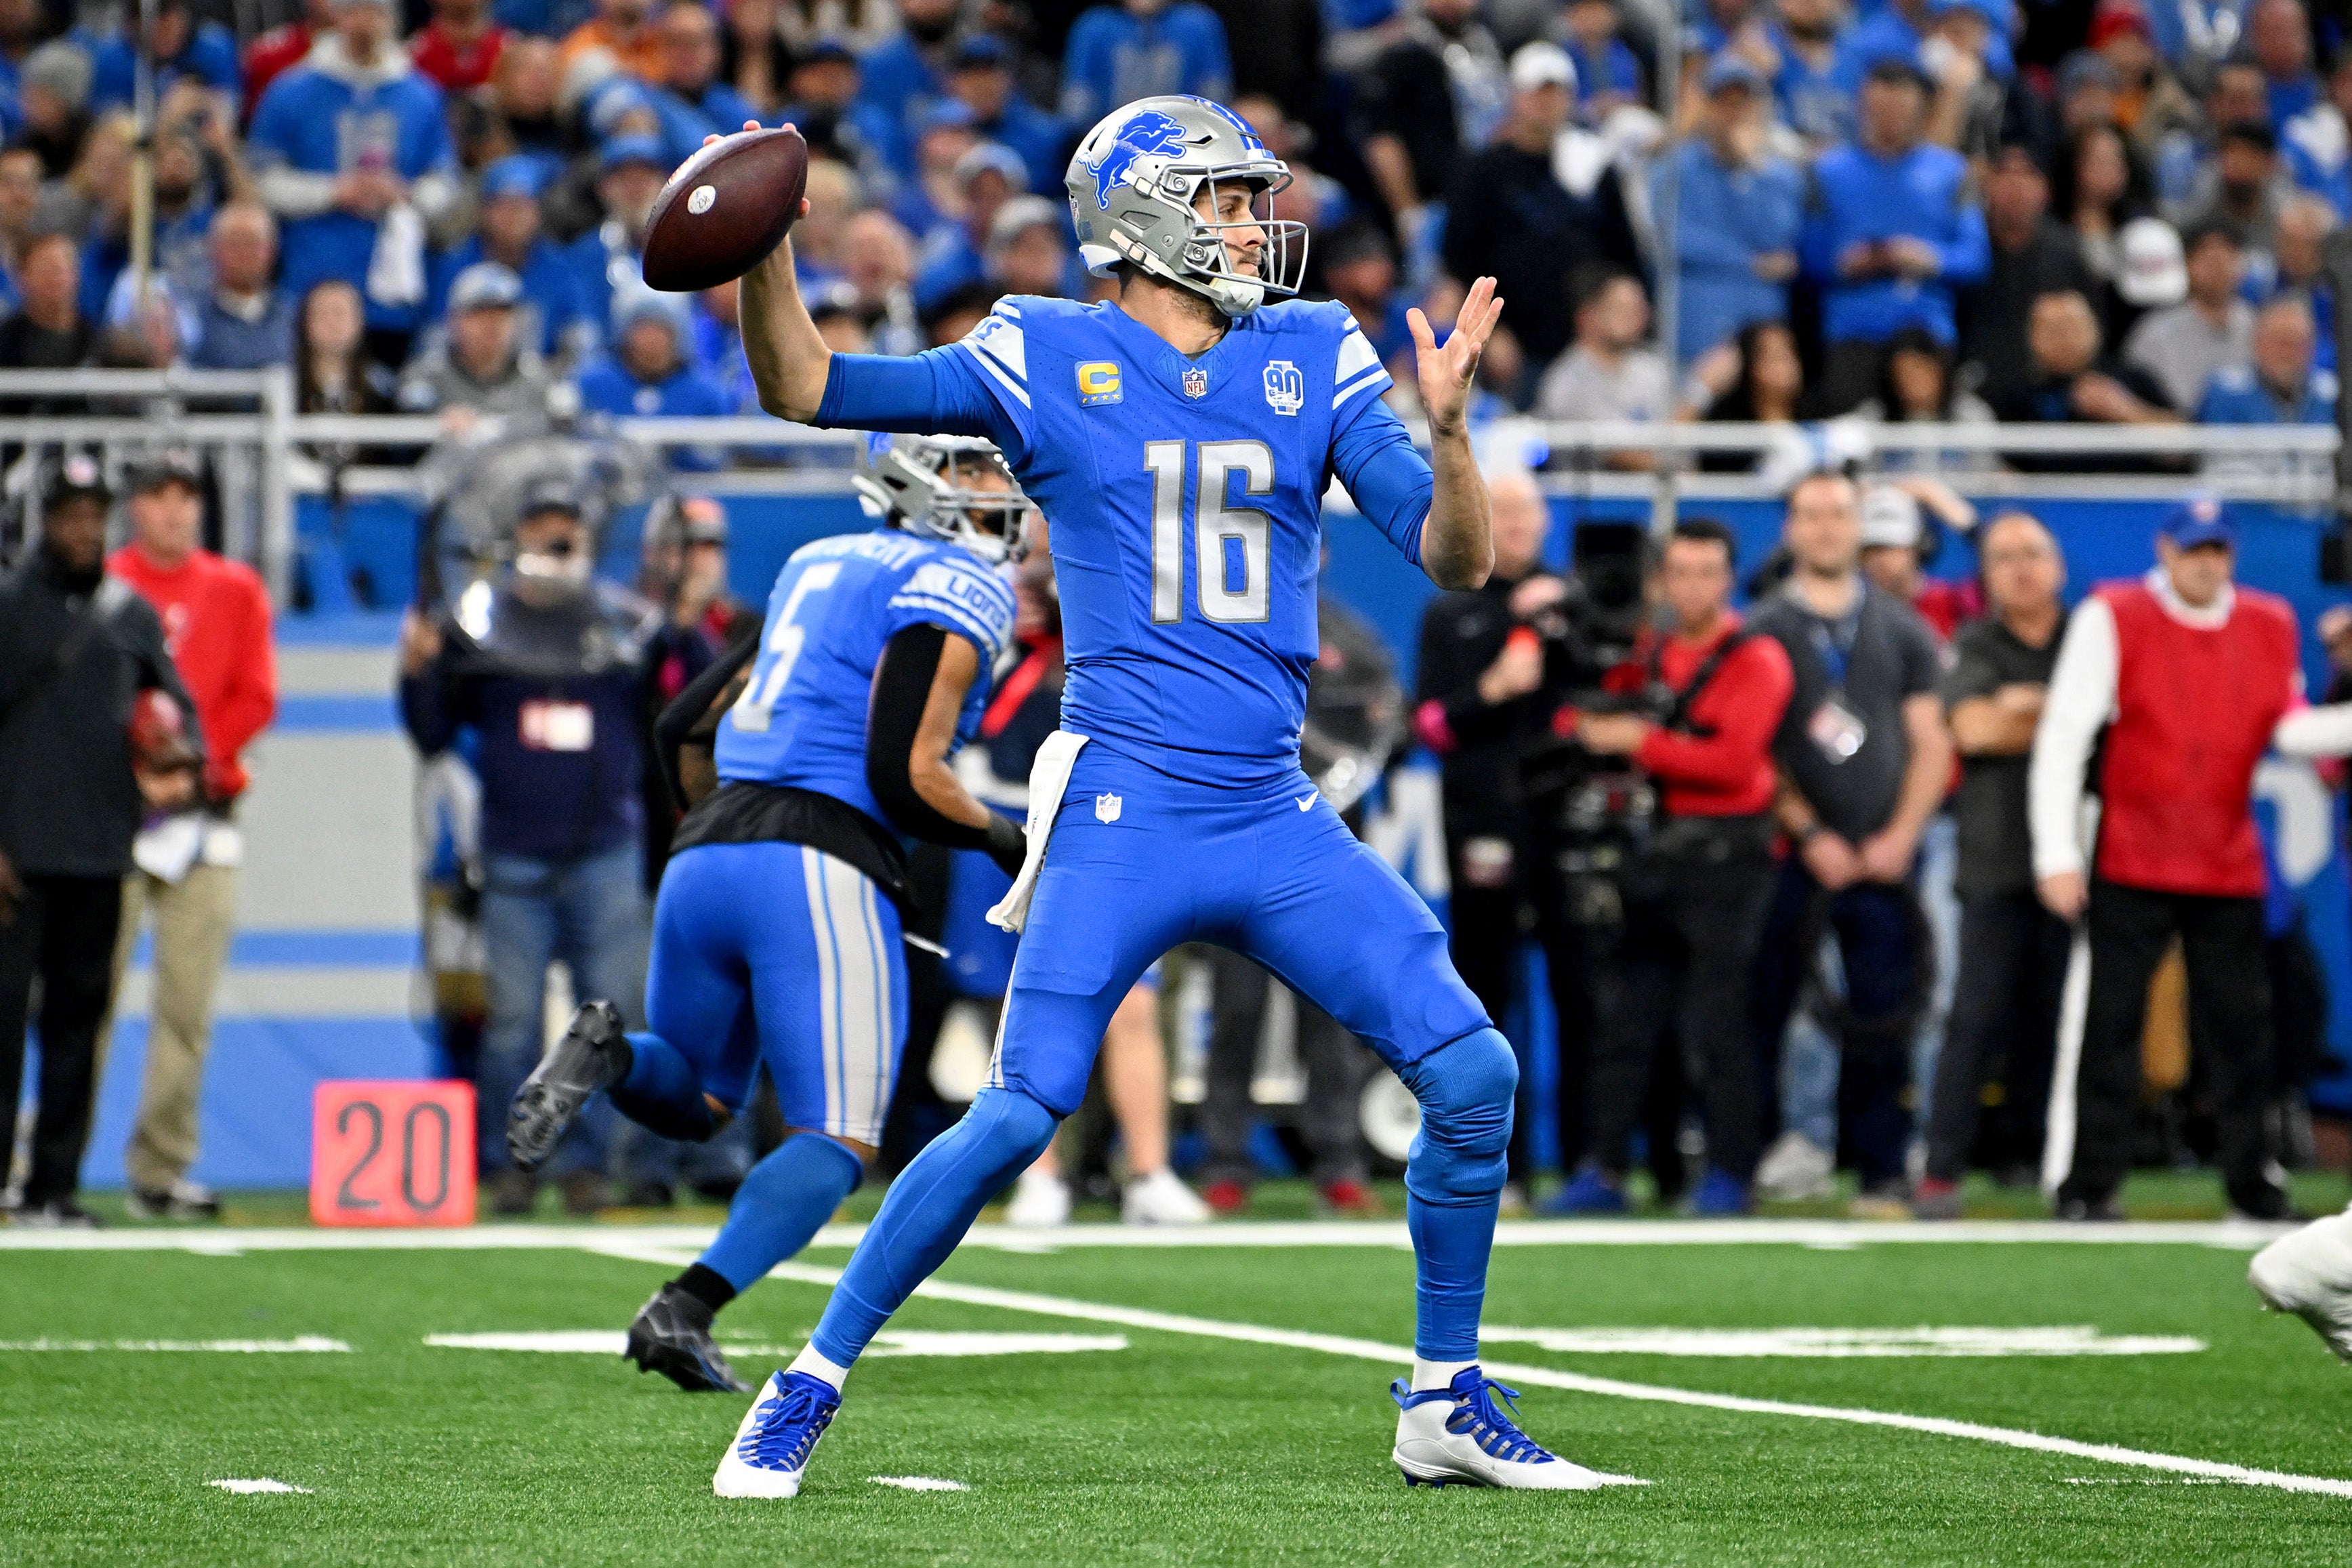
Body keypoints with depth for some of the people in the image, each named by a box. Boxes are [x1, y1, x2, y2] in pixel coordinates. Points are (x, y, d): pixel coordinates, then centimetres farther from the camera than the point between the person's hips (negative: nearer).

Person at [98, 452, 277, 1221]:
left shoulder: (235, 590, 12)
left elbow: (255, 697, 6)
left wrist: (193, 754, -9)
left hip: (203, 812, 3)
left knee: (188, 1004, -1)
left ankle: (160, 1172, 3)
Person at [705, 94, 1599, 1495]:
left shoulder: (1312, 361, 10)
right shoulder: (1049, 362, 2)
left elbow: (1457, 559, 5)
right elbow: (810, 389, 0)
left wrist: (1447, 425, -14)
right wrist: (767, 254, -17)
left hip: (1279, 822, 4)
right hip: (1123, 819, -4)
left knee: (1472, 1073, -2)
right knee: (1020, 1117, -14)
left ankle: (1447, 1406, 14)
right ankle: (811, 1389, 1)